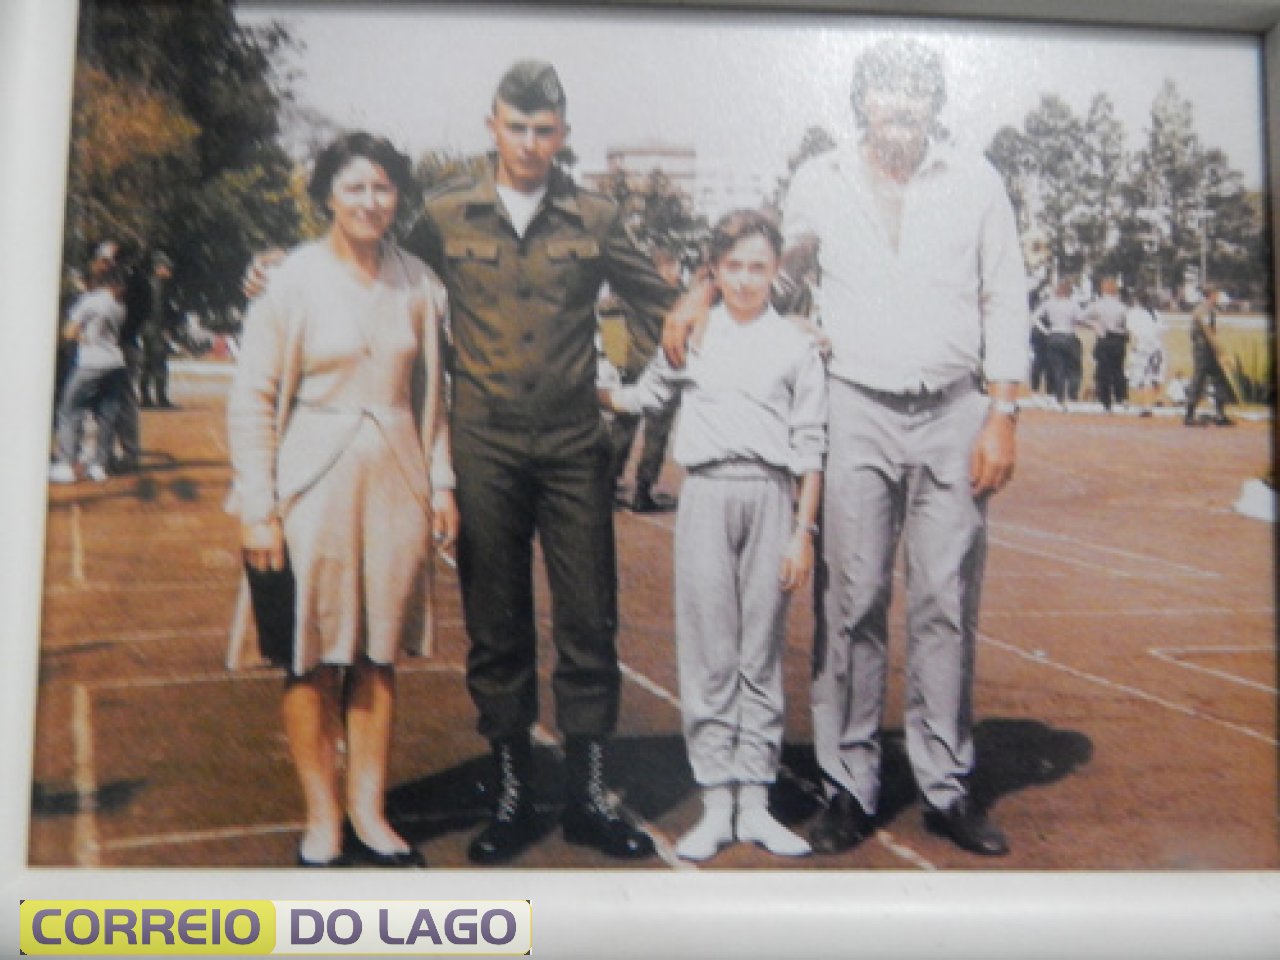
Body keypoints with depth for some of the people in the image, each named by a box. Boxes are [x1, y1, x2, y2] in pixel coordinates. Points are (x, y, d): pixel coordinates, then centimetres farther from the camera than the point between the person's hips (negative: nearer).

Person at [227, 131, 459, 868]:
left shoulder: (417, 282, 6)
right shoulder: (293, 280, -5)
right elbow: (252, 399, -5)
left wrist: (441, 481, 9)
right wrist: (258, 509, -9)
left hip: (395, 481, 3)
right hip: (314, 483, -3)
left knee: (379, 654, 9)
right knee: (314, 660, 3)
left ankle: (369, 814, 20)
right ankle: (322, 820, 17)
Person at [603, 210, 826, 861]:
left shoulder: (795, 344, 7)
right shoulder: (691, 336, 10)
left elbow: (810, 446, 5)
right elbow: (645, 396, 21)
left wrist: (803, 531, 1)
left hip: (770, 496, 0)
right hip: (707, 493, 1)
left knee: (762, 655, 5)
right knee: (707, 654, 1)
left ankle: (754, 804, 13)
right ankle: (715, 806, 9)